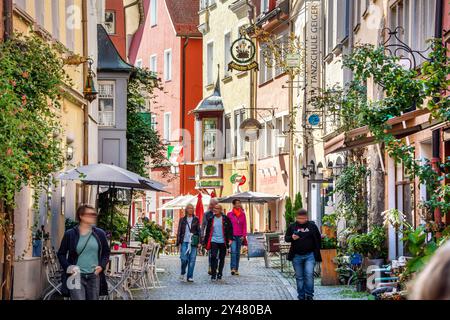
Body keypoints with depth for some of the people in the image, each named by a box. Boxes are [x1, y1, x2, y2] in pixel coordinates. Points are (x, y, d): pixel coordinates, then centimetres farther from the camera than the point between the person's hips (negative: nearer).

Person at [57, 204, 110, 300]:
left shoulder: (100, 234, 7)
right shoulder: (70, 234, 0)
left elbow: (106, 252, 16)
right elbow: (61, 254, 7)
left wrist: (102, 265, -1)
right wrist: (68, 266, -9)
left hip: (94, 276, 3)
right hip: (76, 275, -3)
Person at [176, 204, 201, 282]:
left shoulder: (196, 220, 9)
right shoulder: (182, 220, 8)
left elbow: (199, 231, 8)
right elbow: (179, 231, 9)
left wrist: (199, 242, -1)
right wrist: (178, 242, 4)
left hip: (193, 242, 1)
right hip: (184, 242, -1)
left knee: (192, 260, -2)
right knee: (184, 259, -8)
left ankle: (190, 277, 6)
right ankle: (182, 273, 17)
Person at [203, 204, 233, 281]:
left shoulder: (225, 219, 1)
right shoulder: (211, 219, 7)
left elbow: (230, 229, 3)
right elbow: (208, 231, 12)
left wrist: (230, 239, -9)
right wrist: (205, 242, 12)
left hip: (223, 241, 0)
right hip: (214, 241, 0)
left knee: (221, 258, 8)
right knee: (213, 257, -13)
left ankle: (219, 274, 22)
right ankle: (213, 275, -11)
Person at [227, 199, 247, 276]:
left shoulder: (243, 214, 10)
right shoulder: (230, 214, 3)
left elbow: (244, 225, 11)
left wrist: (244, 235, 2)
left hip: (240, 236, 3)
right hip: (232, 236, -3)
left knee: (238, 252, 7)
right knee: (233, 251, -18)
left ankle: (236, 269, 12)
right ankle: (233, 268, -25)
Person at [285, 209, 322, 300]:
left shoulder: (312, 226, 1)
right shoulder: (292, 226, 4)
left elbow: (318, 239, 7)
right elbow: (286, 238, 9)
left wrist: (316, 251, 2)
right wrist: (292, 238, -13)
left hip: (310, 255, -2)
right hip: (297, 256, 2)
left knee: (309, 274, -14)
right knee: (299, 277, 8)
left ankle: (309, 295, -4)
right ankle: (301, 297, 15)